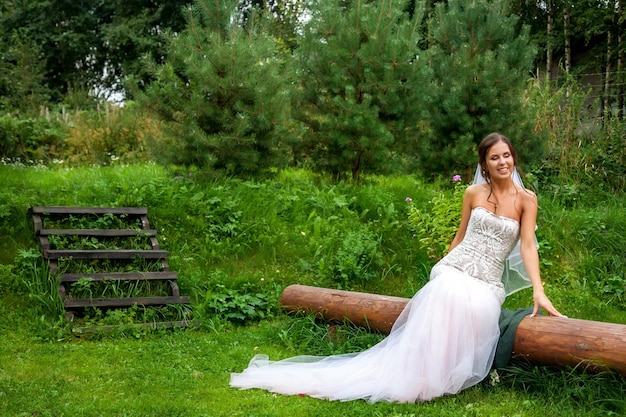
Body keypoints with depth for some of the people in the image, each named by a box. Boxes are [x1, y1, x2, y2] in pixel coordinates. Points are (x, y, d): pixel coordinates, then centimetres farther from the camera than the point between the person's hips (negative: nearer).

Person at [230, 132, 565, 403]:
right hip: (453, 272, 0)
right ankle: (414, 377, -25)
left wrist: (539, 292, -15)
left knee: (475, 307, -34)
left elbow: (528, 247, -4)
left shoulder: (526, 199, 5)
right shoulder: (473, 193, 9)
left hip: (486, 283, 0)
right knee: (447, 297, -34)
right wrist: (440, 273, 16)